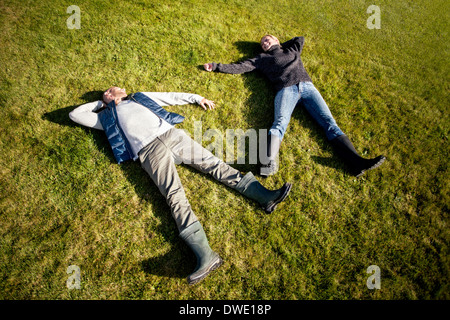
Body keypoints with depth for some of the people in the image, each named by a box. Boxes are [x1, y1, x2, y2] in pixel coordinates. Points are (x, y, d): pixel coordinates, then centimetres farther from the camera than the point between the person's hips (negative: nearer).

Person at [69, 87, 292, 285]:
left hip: (171, 134, 4)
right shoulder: (106, 117, 28)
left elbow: (171, 96, 35)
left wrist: (197, 98, 29)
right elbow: (74, 114, 29)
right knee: (174, 195, -22)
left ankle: (264, 196, -19)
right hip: (149, 151, -3)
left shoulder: (139, 97, 35)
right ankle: (205, 256, -38)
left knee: (211, 162, -12)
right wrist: (100, 103, 37)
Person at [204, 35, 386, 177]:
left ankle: (356, 162, -28)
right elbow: (240, 67, 20)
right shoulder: (262, 58, 26)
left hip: (307, 86, 3)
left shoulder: (292, 50, 35)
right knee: (280, 122, -30)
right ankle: (270, 162, -55)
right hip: (286, 90, -2)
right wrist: (216, 67, 15)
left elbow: (301, 38, 53)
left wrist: (281, 45, 49)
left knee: (329, 122, -15)